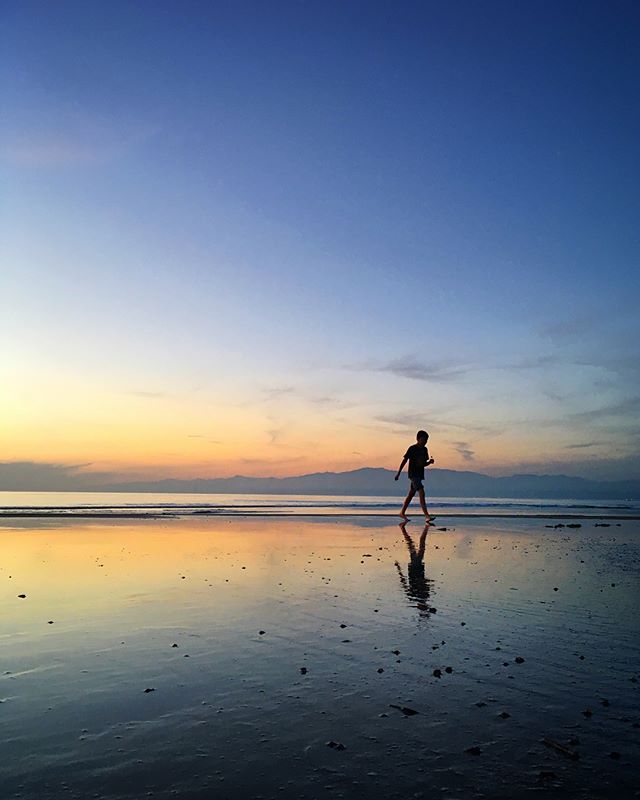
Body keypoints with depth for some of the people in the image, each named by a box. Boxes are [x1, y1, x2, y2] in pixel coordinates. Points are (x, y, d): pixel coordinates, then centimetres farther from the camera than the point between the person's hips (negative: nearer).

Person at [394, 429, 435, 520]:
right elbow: (404, 461, -8)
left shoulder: (424, 450, 12)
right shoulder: (412, 449, -9)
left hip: (420, 474, 8)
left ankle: (402, 513, 27)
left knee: (411, 494, 15)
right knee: (421, 493, -18)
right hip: (413, 474, -8)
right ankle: (427, 516, -23)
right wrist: (398, 473, -9)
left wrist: (430, 462, -2)